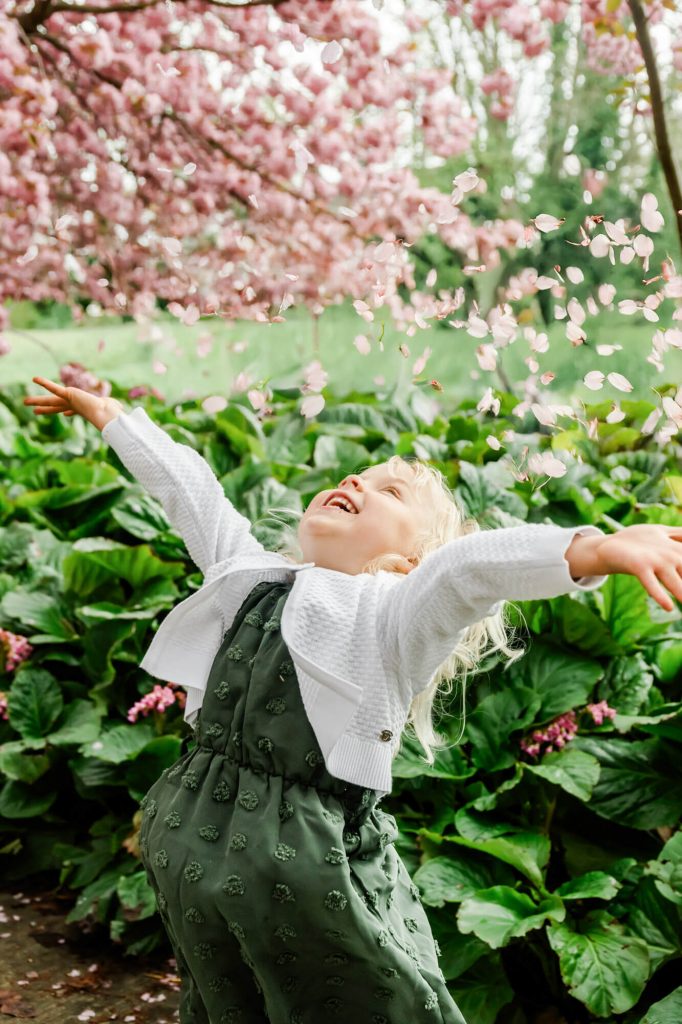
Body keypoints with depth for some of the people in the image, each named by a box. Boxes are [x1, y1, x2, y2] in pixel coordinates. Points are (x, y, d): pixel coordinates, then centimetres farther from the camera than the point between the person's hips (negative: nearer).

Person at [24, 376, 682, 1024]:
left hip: (309, 857, -4)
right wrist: (106, 413, 33)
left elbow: (472, 566, -25)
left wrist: (595, 548, -40)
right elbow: (185, 487, 22)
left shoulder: (395, 612, -4)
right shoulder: (251, 574, 12)